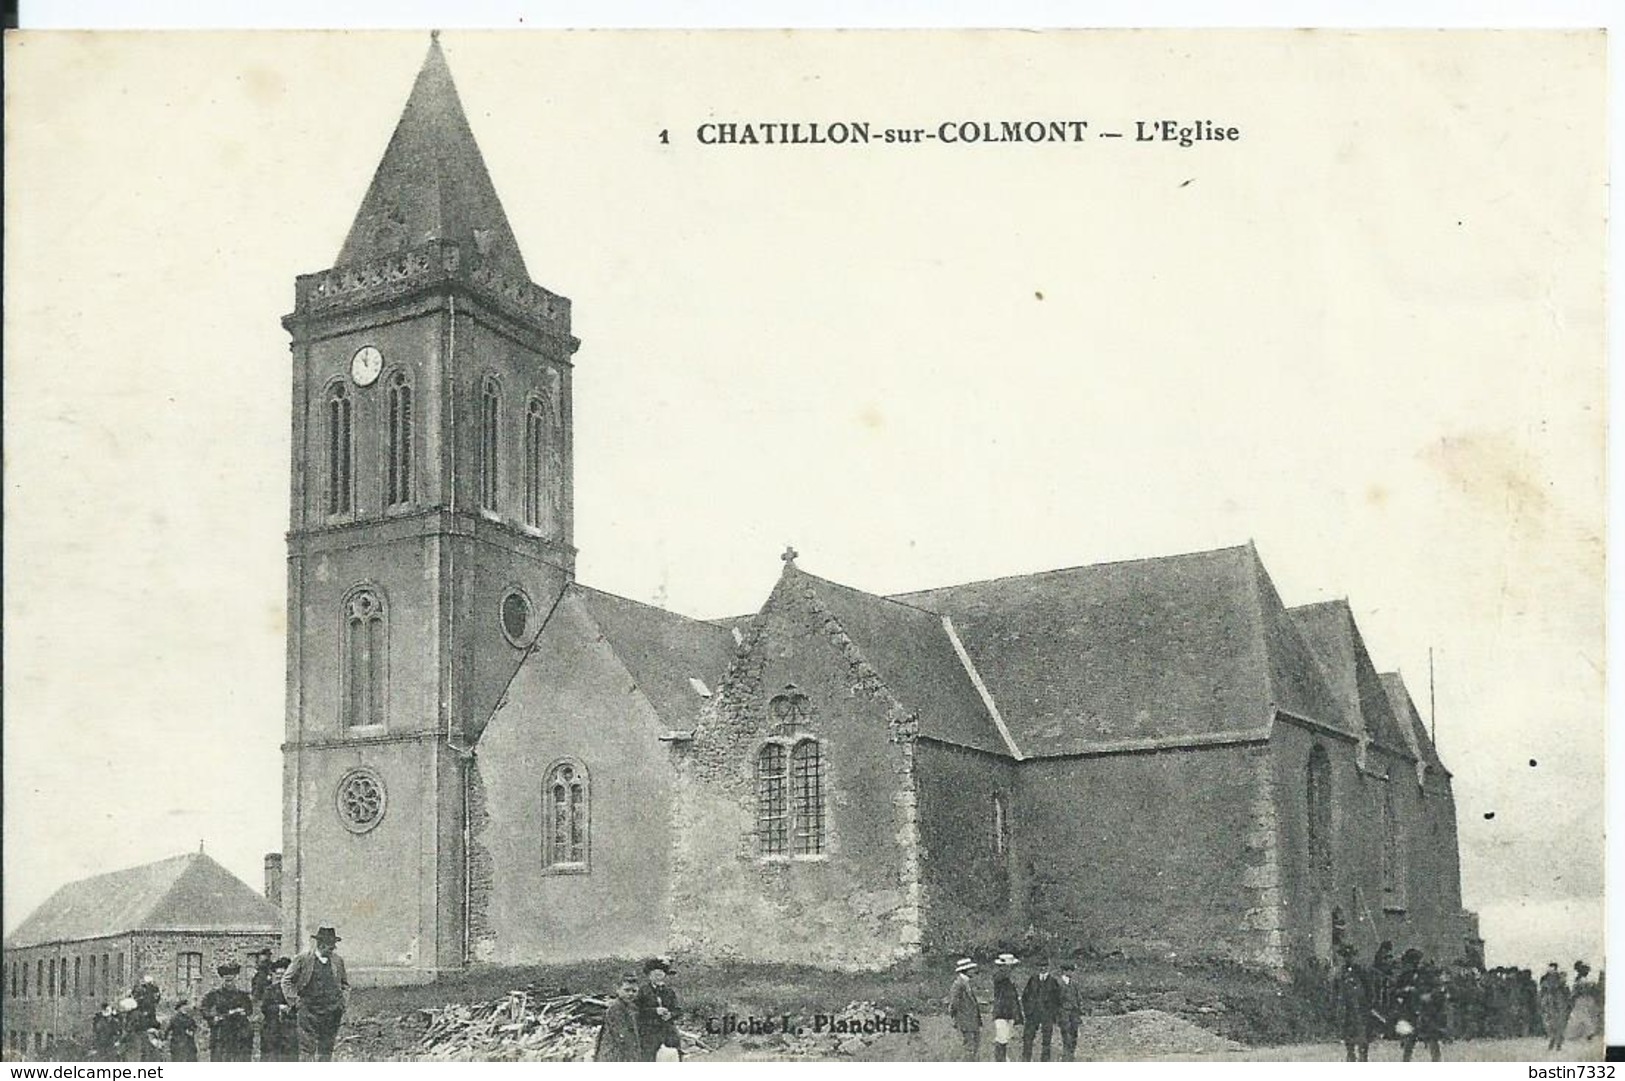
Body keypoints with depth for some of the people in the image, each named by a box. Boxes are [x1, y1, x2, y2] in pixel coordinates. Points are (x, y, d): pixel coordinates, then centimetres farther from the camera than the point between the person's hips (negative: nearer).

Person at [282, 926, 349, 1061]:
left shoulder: (338, 961, 9)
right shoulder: (303, 959, -2)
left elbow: (345, 984, 22)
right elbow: (287, 980, 4)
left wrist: (343, 1002, 7)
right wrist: (295, 1001, -4)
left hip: (331, 1013, 3)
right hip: (308, 1011, -3)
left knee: (326, 1049, 4)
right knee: (307, 1048, -6)